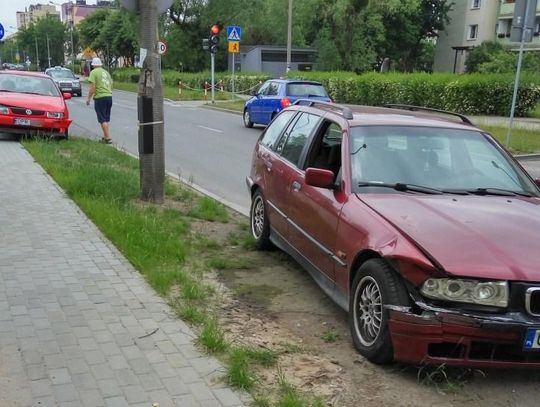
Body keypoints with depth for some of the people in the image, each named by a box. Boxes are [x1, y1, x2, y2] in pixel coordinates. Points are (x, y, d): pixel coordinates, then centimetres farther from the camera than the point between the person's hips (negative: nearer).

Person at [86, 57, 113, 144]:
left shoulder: (94, 72, -4)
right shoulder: (106, 72, 16)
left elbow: (92, 87, -11)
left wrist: (89, 98, -3)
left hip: (100, 97, -7)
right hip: (109, 96, 7)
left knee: (102, 119, -3)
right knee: (106, 119, 15)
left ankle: (108, 138, -9)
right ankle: (105, 137, 19)